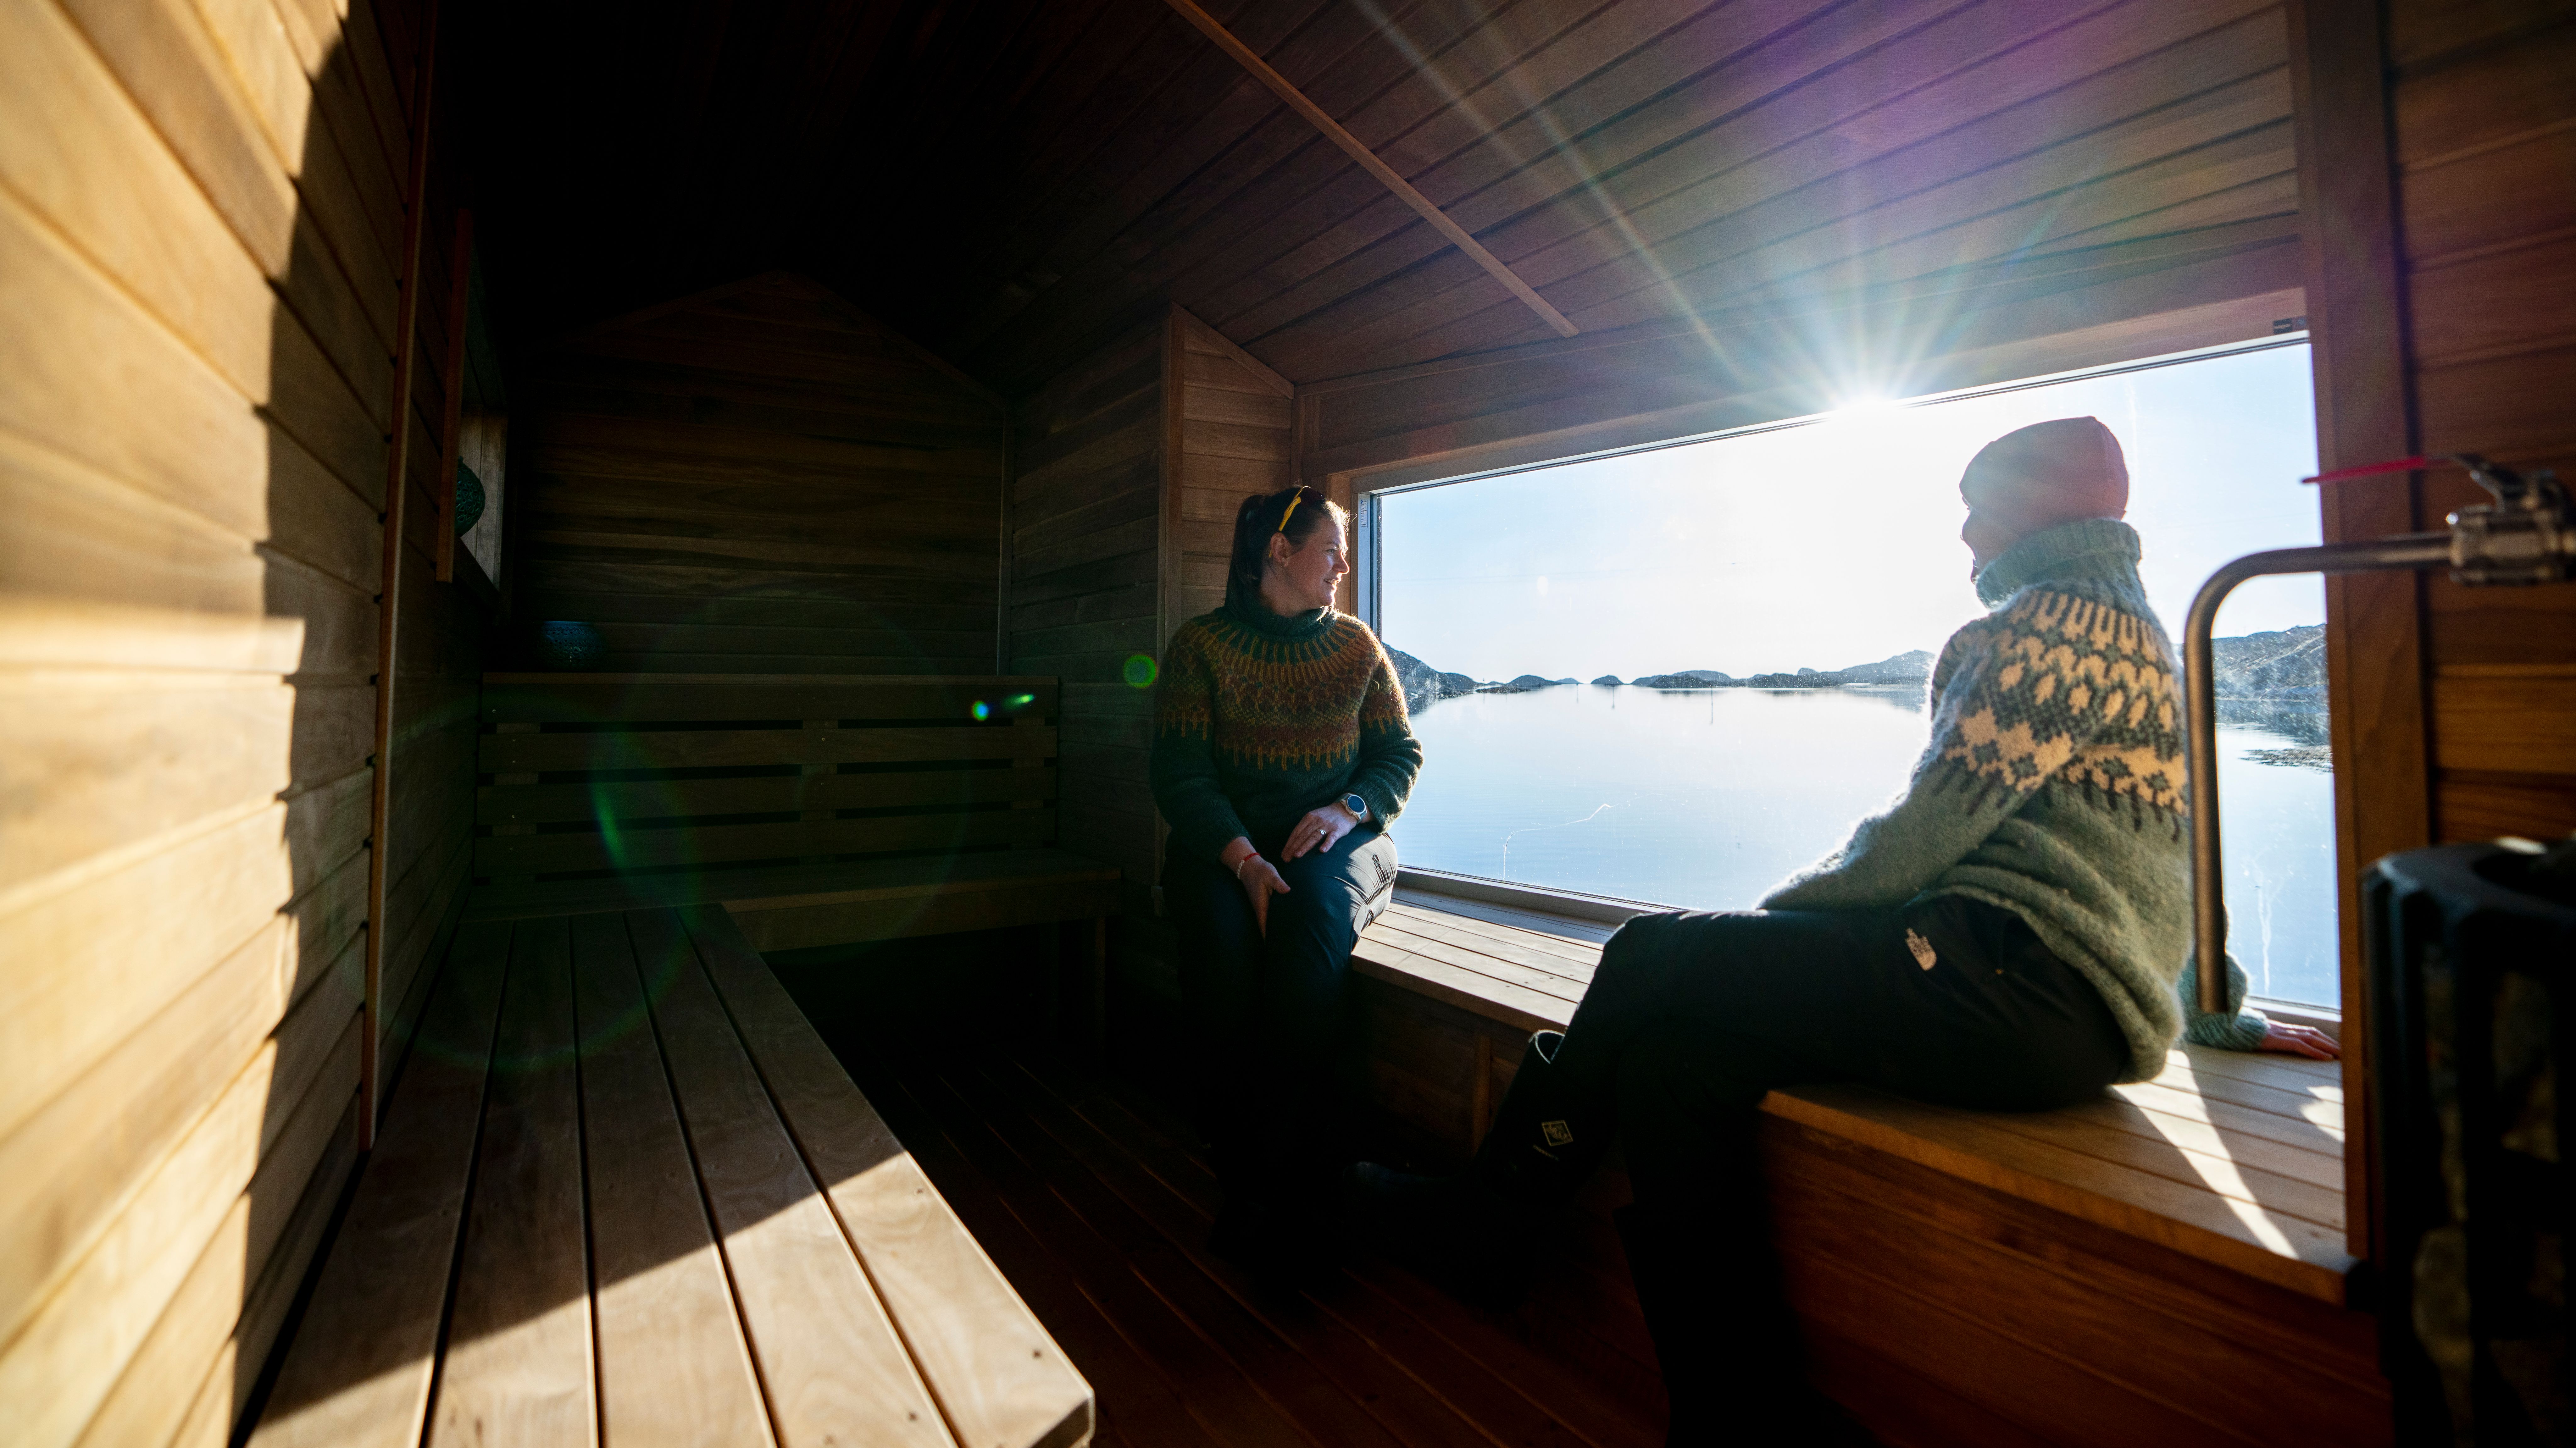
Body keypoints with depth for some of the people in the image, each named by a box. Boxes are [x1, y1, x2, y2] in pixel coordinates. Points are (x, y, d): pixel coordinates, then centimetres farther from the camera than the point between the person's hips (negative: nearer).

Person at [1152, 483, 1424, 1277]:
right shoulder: (1200, 644, 1)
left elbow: (1402, 753, 10)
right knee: (1222, 933, -33)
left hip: (1337, 838, 1)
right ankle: (1241, 1175, -15)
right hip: (1222, 842, 0)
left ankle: (1284, 1195, -23)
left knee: (1311, 916, -33)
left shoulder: (1354, 644, 10)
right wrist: (1243, 858, -21)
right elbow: (1181, 772, -6)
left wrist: (1348, 809, -11)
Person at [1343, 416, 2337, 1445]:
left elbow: (1928, 832, -14)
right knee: (1671, 1061, -2)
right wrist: (2216, 1010, 38)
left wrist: (1784, 901, 0)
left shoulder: (2063, 619, -7)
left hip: (2026, 984, -10)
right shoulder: (2114, 626, 27)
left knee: (1652, 956, -8)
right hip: (2056, 992, 10)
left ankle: (1490, 1219, 7)